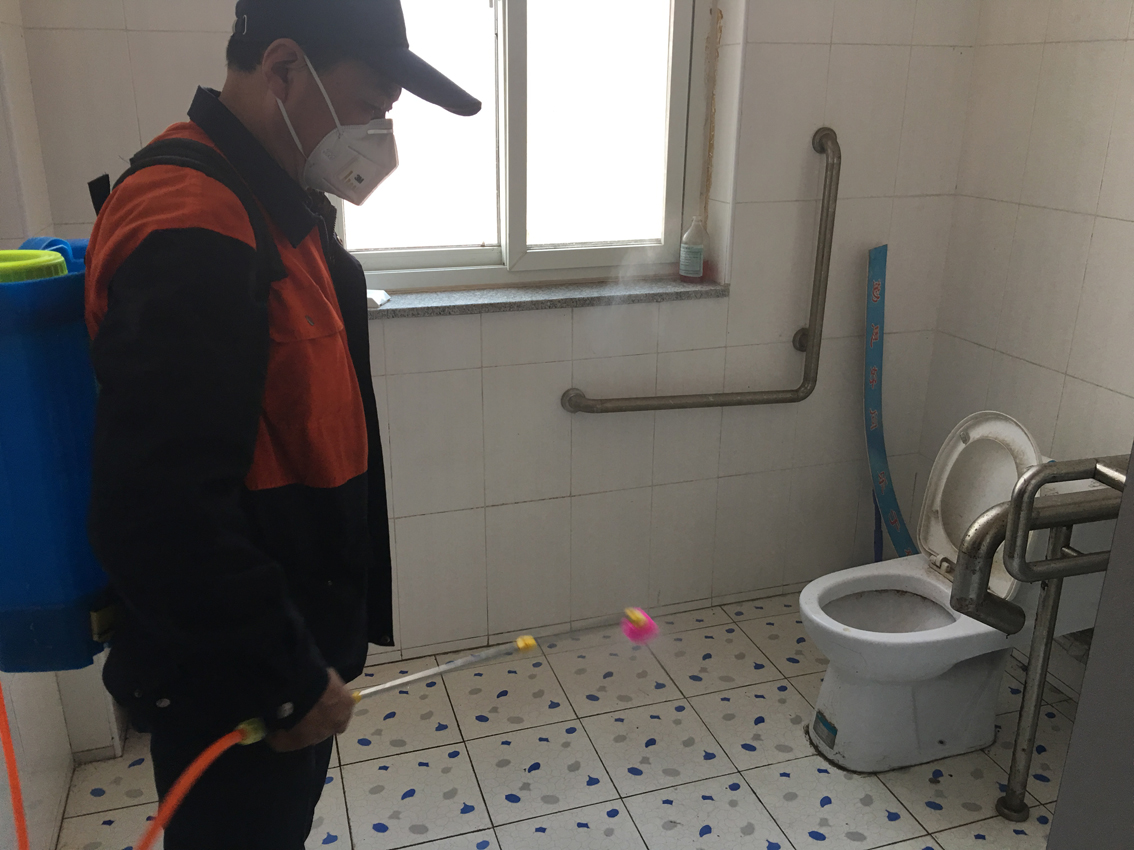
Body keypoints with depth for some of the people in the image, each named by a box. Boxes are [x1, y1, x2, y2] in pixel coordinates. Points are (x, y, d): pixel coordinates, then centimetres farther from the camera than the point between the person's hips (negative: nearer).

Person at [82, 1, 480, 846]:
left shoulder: (272, 203, 7)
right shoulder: (190, 231, -26)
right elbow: (161, 517, -30)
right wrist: (292, 679, -19)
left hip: (283, 639, 9)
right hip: (228, 682, -9)